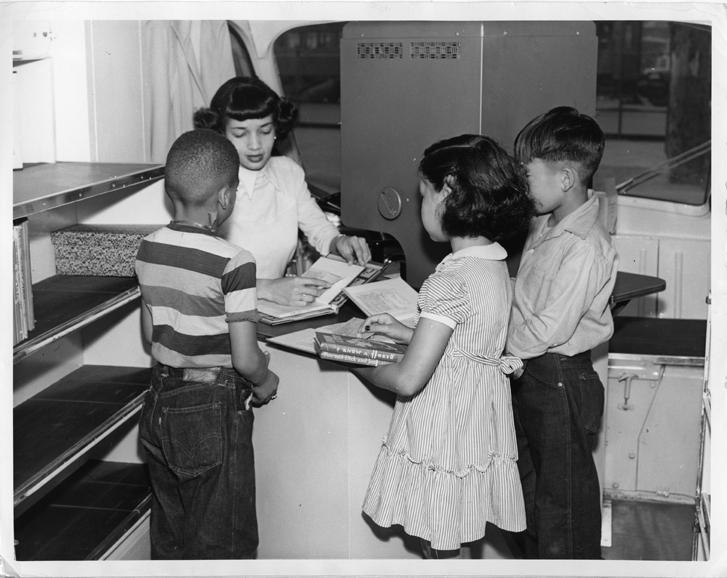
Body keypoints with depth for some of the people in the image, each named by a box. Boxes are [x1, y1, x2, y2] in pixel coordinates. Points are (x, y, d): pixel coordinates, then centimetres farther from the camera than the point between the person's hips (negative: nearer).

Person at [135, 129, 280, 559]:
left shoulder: (148, 250, -1)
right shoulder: (234, 263, -21)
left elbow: (151, 332, 9)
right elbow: (245, 359, -20)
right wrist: (265, 382, 0)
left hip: (161, 403, 7)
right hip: (215, 411, -6)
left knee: (169, 538, 21)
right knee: (221, 542, 9)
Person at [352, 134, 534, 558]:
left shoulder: (452, 280, -25)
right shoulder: (496, 264, 2)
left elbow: (408, 380, -25)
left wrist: (361, 365, -6)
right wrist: (408, 332, 13)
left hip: (443, 430, -8)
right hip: (480, 424, 8)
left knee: (440, 549, 8)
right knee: (443, 542, 22)